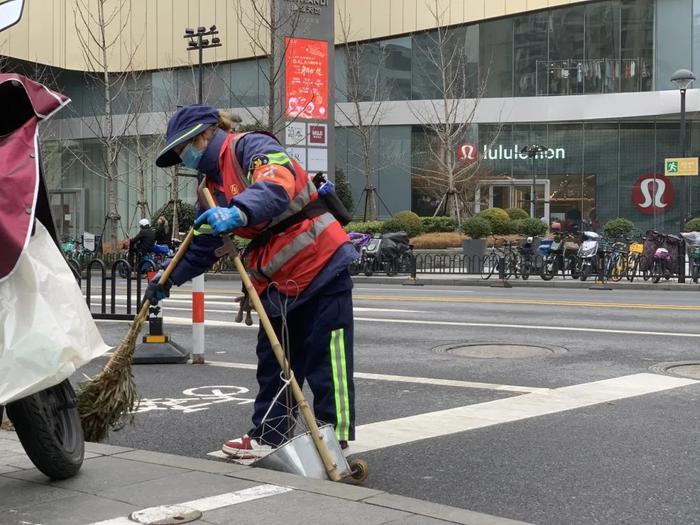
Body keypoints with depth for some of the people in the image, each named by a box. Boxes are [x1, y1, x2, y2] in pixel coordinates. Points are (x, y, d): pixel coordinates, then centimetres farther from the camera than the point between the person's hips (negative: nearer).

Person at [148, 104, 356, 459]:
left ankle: (334, 442, 0)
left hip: (321, 266, -9)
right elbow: (202, 247, 25)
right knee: (272, 361, 14)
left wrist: (239, 213, -48)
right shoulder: (213, 186, 16)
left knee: (327, 360, -4)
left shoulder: (252, 147, -10)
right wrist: (169, 280, 19)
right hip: (277, 280, 9)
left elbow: (279, 182, -33)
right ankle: (268, 436, 23)